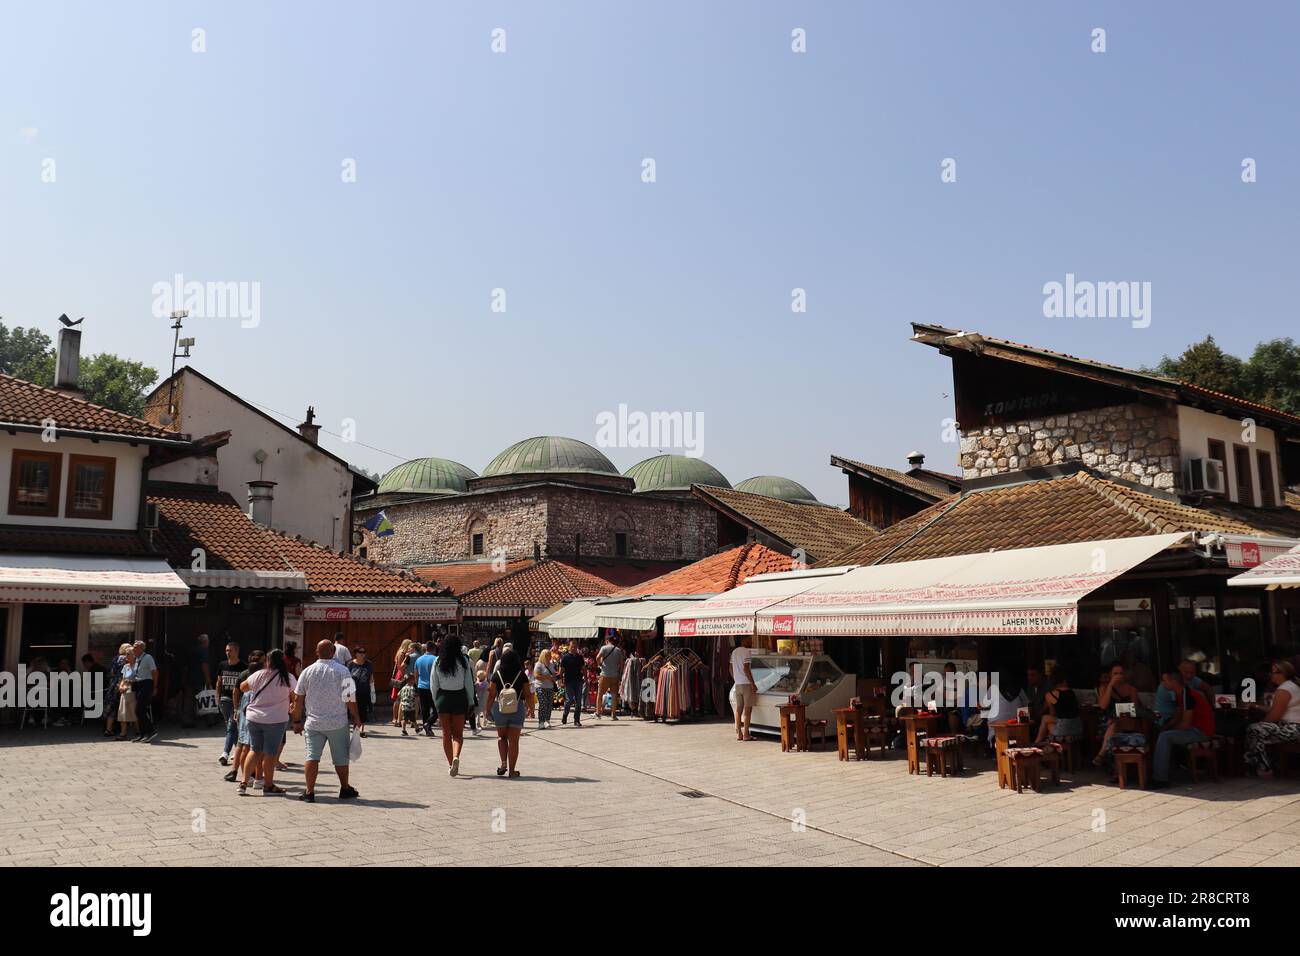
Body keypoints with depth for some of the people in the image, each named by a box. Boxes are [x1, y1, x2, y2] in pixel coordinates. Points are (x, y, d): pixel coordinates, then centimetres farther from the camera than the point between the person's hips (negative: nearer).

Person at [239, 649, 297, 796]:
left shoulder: (258, 675, -1)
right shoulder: (288, 678, -9)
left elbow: (242, 687, 14)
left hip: (254, 718, 3)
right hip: (275, 720, -3)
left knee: (255, 750, 17)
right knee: (270, 754, 7)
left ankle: (244, 782, 13)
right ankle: (268, 786, 18)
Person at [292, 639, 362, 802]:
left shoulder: (307, 671, 1)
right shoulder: (342, 671, -7)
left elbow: (298, 699, 4)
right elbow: (350, 697, -8)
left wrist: (297, 721, 13)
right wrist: (355, 717, 3)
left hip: (313, 723, 2)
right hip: (337, 723, -1)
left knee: (312, 756, 3)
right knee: (341, 758, 10)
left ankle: (309, 792, 1)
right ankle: (345, 789, 22)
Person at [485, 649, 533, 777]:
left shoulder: (497, 674, -4)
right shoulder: (522, 675, -4)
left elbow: (492, 694, -3)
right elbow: (527, 694, 0)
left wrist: (488, 709, 8)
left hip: (500, 708, 1)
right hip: (518, 709, -1)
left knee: (501, 737, 21)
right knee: (513, 741, 6)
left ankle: (503, 763, 5)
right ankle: (511, 770, 8)